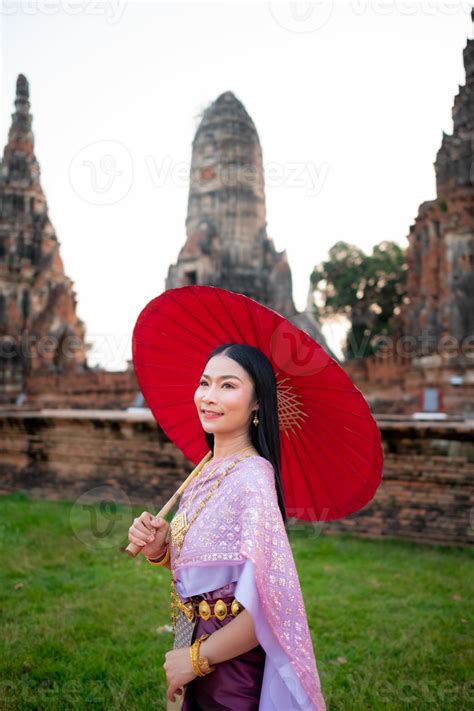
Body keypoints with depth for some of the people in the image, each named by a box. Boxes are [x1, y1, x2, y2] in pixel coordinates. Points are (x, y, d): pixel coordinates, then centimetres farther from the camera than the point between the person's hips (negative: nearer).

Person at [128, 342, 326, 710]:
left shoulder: (251, 476, -25)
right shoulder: (211, 469, 0)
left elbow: (272, 604, -29)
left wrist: (197, 658, -16)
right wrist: (159, 550, -9)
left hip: (235, 670, -7)